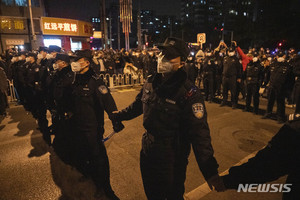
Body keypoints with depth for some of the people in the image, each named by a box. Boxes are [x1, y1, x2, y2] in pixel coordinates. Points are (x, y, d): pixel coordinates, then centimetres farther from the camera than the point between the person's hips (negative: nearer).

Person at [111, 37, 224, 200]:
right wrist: (118, 116, 23)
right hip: (148, 152, 6)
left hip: (173, 159, -6)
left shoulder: (189, 93, -24)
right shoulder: (151, 82, -4)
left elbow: (199, 132, -25)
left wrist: (209, 170, -25)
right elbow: (138, 104, 14)